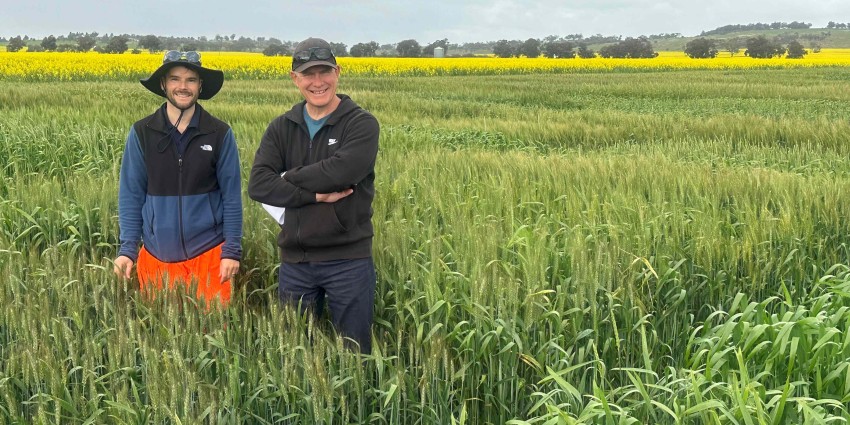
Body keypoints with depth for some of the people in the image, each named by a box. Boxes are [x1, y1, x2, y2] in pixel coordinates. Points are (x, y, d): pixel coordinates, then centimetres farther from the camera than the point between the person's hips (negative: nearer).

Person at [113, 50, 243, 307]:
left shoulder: (220, 134, -2)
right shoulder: (141, 133, 0)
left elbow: (231, 195, 0)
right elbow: (131, 194, 3)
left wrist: (232, 251, -5)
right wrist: (127, 249, -4)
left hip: (208, 254, -1)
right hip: (157, 257, 1)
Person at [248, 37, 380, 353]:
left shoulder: (361, 124, -5)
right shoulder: (281, 128, 6)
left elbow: (340, 172, -22)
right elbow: (258, 185, -7)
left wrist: (289, 177, -9)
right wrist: (316, 195, -17)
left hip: (348, 259, -3)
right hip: (295, 260, 4)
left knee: (355, 351, 7)